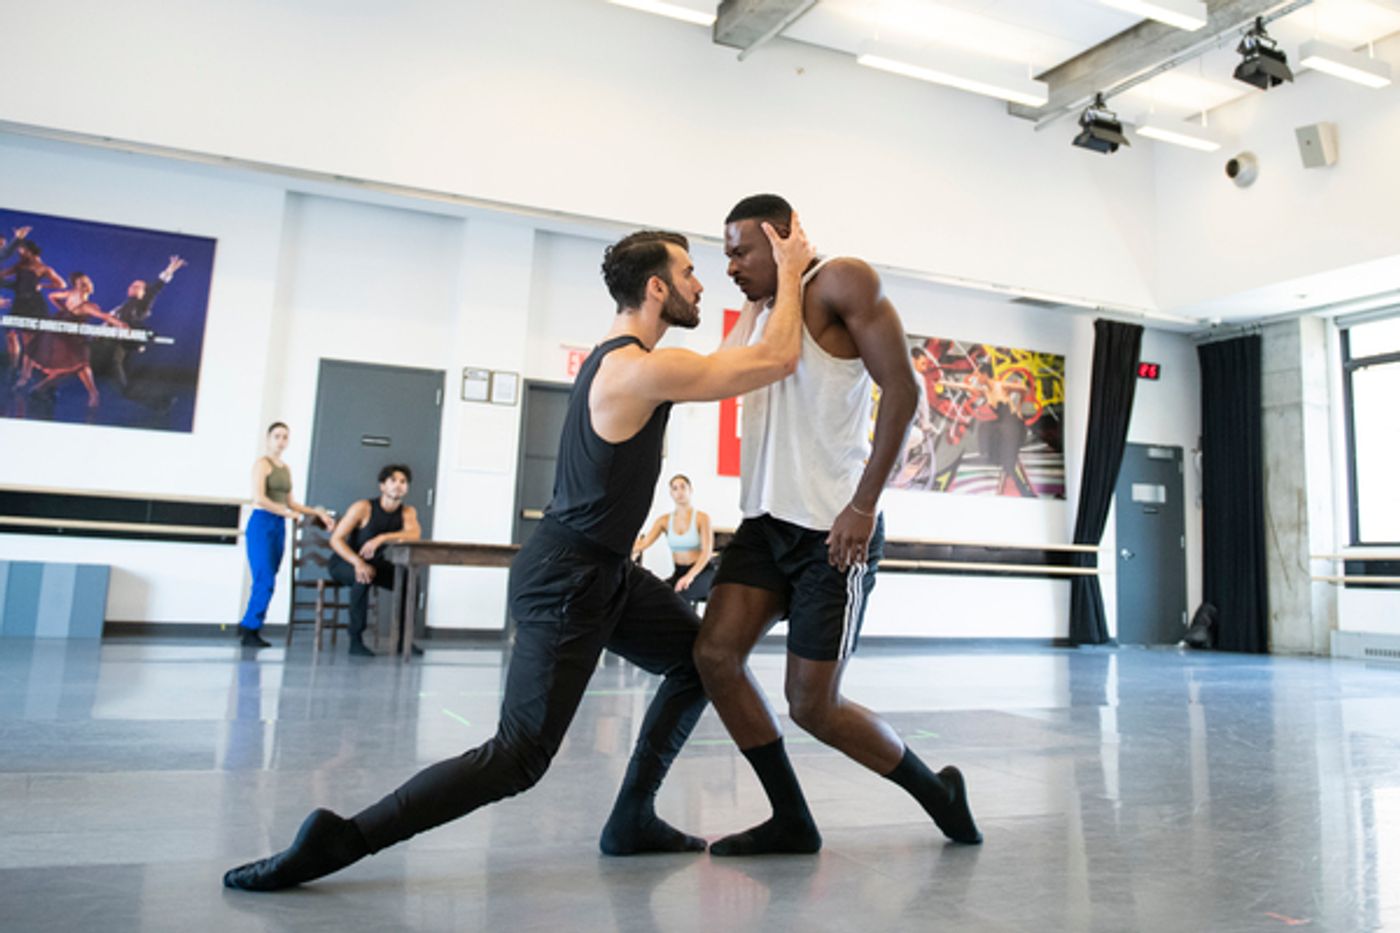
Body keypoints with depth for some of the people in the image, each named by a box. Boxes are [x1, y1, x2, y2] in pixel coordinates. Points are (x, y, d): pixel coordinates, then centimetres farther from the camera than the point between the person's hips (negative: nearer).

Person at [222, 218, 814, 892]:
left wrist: (768, 291, 23)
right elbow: (775, 361, -17)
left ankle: (632, 819, 23)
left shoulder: (618, 357, 11)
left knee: (702, 658, 18)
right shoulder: (640, 370, -21)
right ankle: (338, 840, -4)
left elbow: (727, 363, 27)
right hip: (564, 580, -11)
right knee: (518, 757, -10)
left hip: (606, 571, 11)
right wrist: (789, 270, -4)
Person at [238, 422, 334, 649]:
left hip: (279, 527, 7)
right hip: (261, 523, -7)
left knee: (266, 583, 6)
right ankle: (250, 630, 1)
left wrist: (317, 513, 13)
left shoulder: (286, 468, 17)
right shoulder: (262, 463, -5)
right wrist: (287, 513, -14)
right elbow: (259, 498, -15)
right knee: (265, 582, -10)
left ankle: (249, 625, 17)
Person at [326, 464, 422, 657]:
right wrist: (358, 562, -38)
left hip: (374, 563, 5)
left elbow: (415, 534, -29)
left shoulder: (408, 512, -7)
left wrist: (381, 538, -43)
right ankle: (355, 640, -30)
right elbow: (335, 539, -22)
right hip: (344, 562, -5)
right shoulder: (364, 508, -19)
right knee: (363, 577, -36)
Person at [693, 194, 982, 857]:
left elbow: (901, 390, -15)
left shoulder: (841, 284, -7)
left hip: (834, 529, -8)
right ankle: (792, 822, 10)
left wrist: (864, 504, -19)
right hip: (765, 521, 8)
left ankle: (937, 792, 23)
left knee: (812, 705, -4)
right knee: (715, 654, -6)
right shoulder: (753, 316, 17)